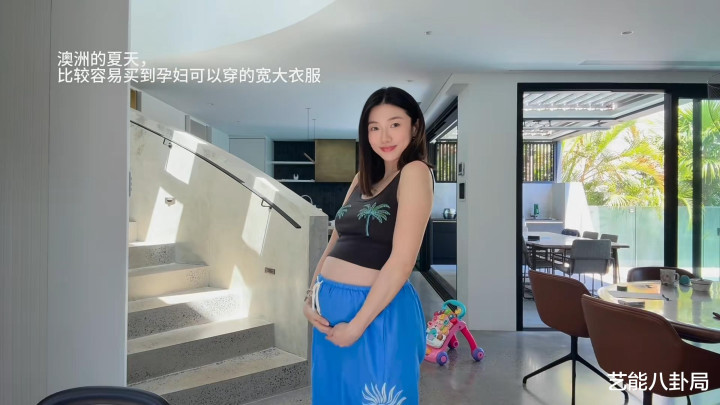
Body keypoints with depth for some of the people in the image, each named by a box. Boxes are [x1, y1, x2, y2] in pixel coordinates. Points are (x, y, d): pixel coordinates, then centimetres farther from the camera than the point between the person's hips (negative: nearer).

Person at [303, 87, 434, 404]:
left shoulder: (415, 171, -12)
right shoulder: (363, 178, 11)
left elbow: (402, 261, -19)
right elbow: (335, 243, 12)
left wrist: (357, 325, -16)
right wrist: (310, 298, -1)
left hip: (378, 313, -7)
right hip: (329, 307, 7)